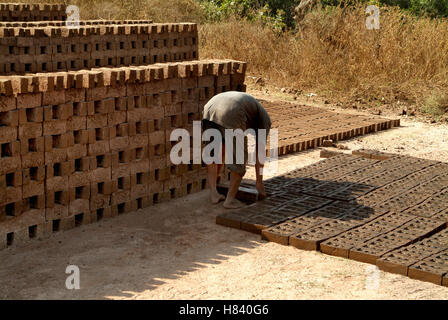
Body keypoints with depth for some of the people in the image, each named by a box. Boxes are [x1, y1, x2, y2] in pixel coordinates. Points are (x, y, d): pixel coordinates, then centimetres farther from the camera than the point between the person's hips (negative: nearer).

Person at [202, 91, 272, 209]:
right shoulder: (265, 120, 29)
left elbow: (224, 149, 49)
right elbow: (259, 154, 25)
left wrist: (215, 175, 55)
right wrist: (259, 183, 33)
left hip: (209, 111, 6)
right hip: (230, 116, -6)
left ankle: (213, 194, 28)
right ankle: (230, 200, 17)